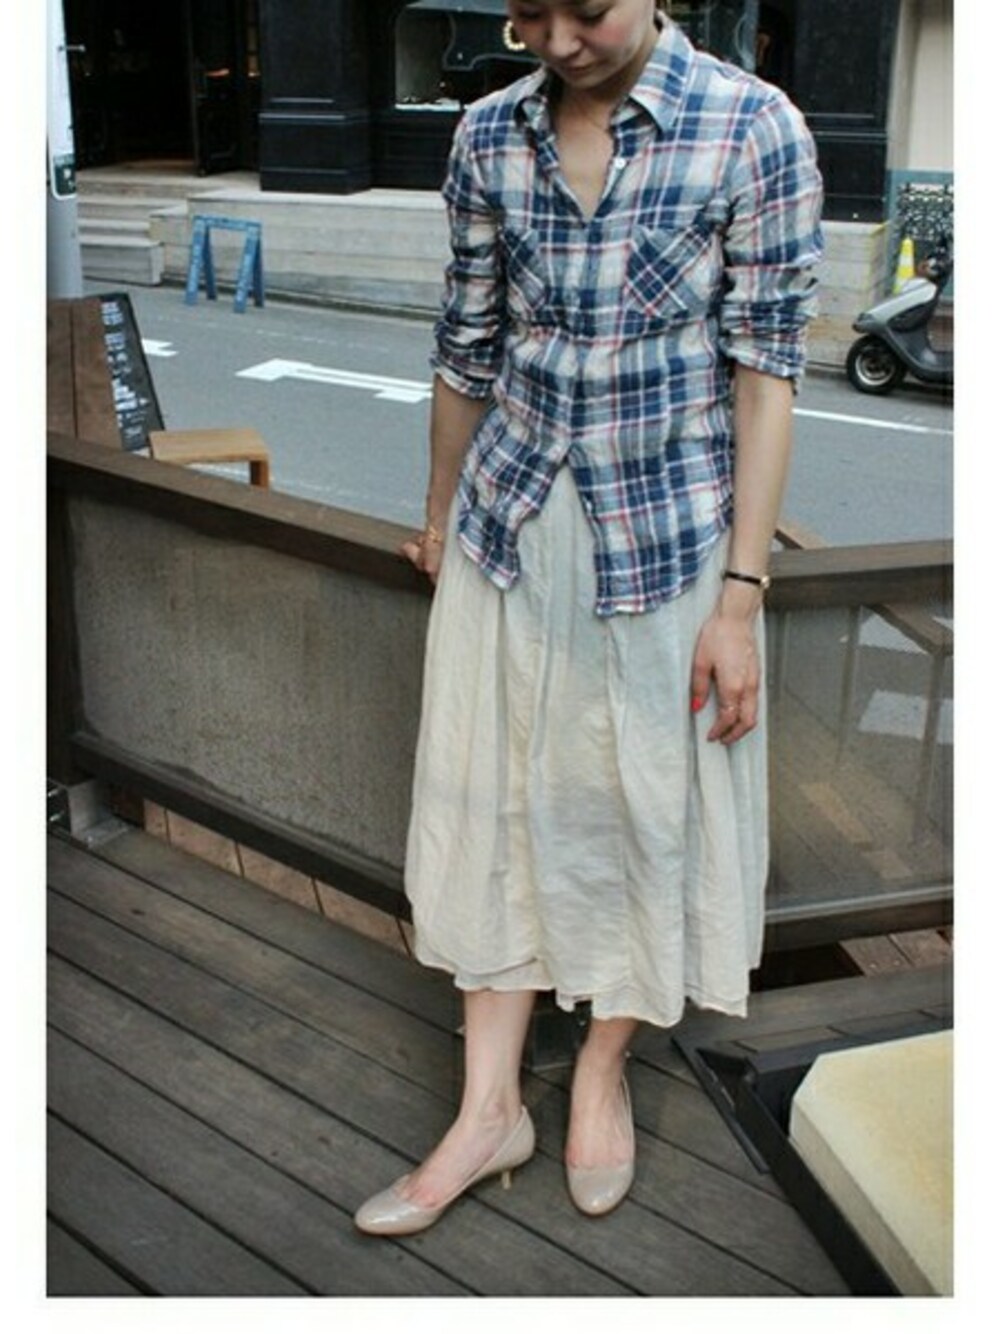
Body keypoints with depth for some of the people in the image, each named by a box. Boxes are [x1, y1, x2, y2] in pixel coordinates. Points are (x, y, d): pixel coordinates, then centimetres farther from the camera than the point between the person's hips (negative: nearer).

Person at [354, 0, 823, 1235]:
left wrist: (741, 593, -14)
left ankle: (601, 1071, 33)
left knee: (644, 803, 10)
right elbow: (467, 347, 9)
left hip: (667, 531, -3)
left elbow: (763, 371, -12)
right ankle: (489, 1107, 22)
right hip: (510, 525, 4)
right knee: (495, 800, 8)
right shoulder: (488, 136, 0)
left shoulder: (753, 129, -11)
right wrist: (439, 516, 17)